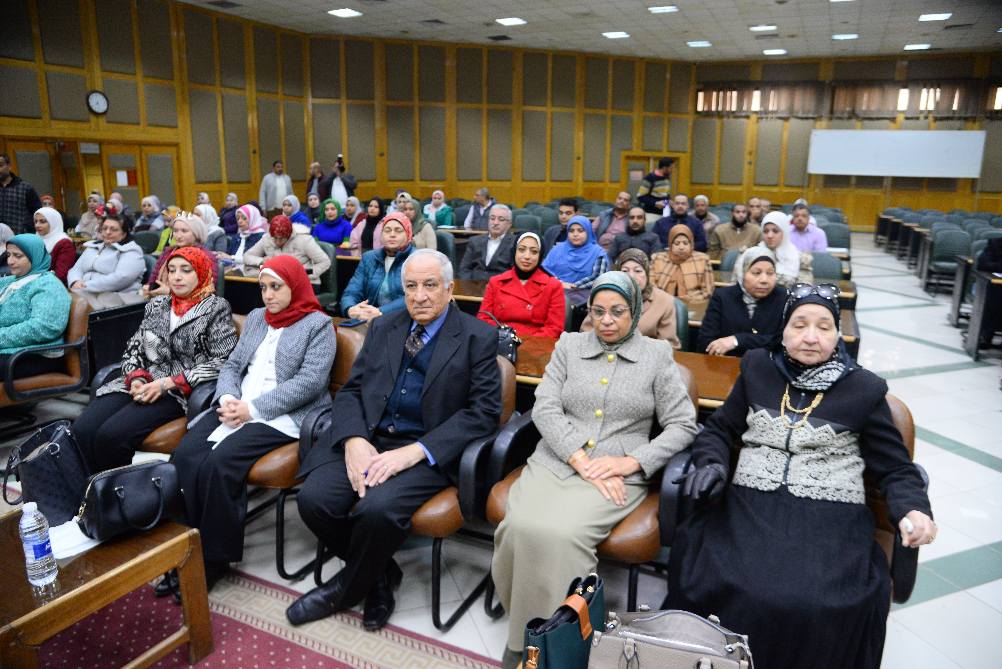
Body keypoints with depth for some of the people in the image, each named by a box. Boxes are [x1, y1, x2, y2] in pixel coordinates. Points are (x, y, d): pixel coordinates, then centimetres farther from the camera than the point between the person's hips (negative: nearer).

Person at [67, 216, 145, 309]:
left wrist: (87, 287, -16)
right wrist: (76, 282, -6)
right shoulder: (92, 247, 24)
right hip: (86, 294, 6)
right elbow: (76, 269, 19)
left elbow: (121, 278, -14)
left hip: (117, 297, -6)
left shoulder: (131, 252, 1)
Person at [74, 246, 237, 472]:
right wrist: (136, 378, -5)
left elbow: (222, 361, -10)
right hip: (141, 384, 6)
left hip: (178, 393, -5)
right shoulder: (157, 304, 19)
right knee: (82, 431, -18)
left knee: (111, 436, -25)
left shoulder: (216, 308, 0)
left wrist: (168, 383, -15)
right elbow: (133, 349, 18)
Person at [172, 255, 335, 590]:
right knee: (184, 456, -20)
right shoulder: (255, 317, 23)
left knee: (218, 463, -27)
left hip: (283, 416, -6)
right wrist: (227, 398, -5)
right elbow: (232, 365, 18)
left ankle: (215, 558, -10)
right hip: (237, 408, 7)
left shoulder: (318, 325, 0)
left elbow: (310, 382, -12)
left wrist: (253, 408, -16)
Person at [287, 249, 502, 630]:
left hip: (426, 451, -4)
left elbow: (484, 411, -9)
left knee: (378, 508, -30)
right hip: (367, 438, 5)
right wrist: (354, 440, -11)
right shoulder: (382, 328, 14)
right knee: (313, 498, -19)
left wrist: (414, 452, -19)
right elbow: (350, 390, 11)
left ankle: (346, 589, 3)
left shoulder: (478, 338, -1)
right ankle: (380, 574, 8)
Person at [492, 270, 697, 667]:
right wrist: (582, 460, -14)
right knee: (522, 527, -27)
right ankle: (522, 630, -3)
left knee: (562, 533, -31)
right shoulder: (569, 345, 10)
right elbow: (545, 409, 0)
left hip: (620, 475, -2)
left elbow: (683, 425, 2)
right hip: (555, 462, 2)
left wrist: (630, 461, -13)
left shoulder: (657, 355, 6)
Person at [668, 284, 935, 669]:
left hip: (830, 516, -1)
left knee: (822, 607, -30)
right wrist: (712, 464, -1)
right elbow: (719, 430, 20)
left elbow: (895, 468, 12)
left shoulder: (864, 389, 8)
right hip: (750, 506, 1)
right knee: (709, 580, -27)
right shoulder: (757, 370, 13)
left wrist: (913, 509, -9)